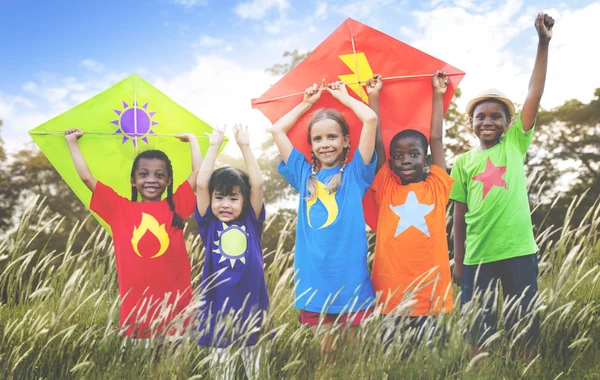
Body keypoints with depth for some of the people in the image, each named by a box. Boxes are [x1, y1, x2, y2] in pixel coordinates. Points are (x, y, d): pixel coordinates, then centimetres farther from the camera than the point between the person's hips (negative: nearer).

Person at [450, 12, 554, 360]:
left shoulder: (515, 144, 5)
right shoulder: (463, 163, 7)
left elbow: (535, 95, -5)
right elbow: (460, 214, 7)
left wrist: (543, 44, -12)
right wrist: (458, 261, 5)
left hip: (519, 252, -1)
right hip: (477, 257, 1)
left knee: (525, 330, 8)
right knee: (478, 333, 9)